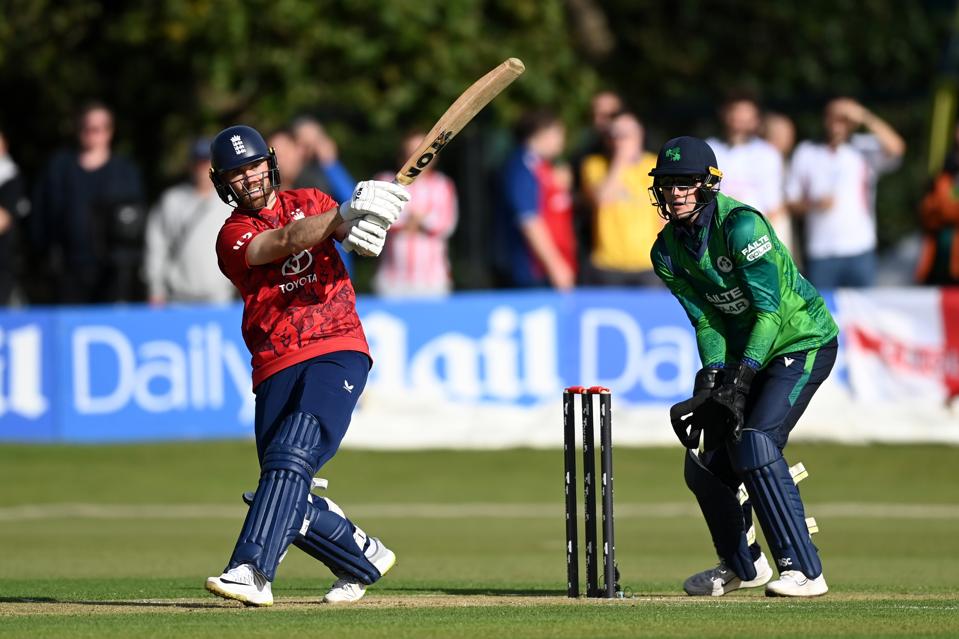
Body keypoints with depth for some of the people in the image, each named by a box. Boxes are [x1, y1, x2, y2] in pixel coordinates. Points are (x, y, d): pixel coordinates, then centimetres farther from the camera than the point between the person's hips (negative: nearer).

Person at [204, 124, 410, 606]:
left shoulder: (308, 203, 12)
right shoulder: (233, 236, 3)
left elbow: (353, 233, -5)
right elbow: (287, 241, -16)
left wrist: (366, 228, -31)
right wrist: (345, 214, -32)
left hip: (337, 352, -2)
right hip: (277, 368, 2)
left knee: (291, 456, -24)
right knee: (290, 500, -2)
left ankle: (252, 572, -35)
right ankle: (365, 559, 23)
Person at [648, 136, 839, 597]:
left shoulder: (741, 225, -23)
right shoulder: (668, 251, -2)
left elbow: (769, 310, -24)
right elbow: (705, 321, -2)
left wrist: (743, 376, -31)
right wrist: (712, 376, -18)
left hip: (804, 342, -7)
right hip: (746, 352, 7)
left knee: (754, 442, -26)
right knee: (704, 463, 4)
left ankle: (804, 570, -25)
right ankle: (742, 564, 29)